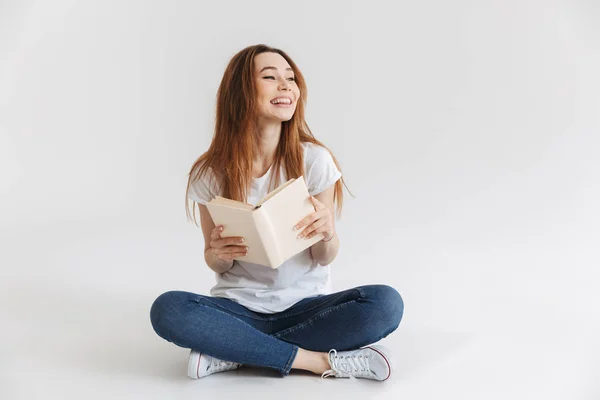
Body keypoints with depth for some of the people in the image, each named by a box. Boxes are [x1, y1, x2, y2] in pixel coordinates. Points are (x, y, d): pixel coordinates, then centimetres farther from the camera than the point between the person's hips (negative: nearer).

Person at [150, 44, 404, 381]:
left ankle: (233, 352, -18)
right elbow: (218, 266, 3)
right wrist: (218, 254, -21)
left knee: (386, 304, -27)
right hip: (239, 307, 0)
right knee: (167, 310, -29)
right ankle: (318, 360, -21)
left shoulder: (315, 160, -9)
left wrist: (327, 231, -26)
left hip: (305, 305, 1)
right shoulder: (209, 173, -6)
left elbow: (325, 258, -3)